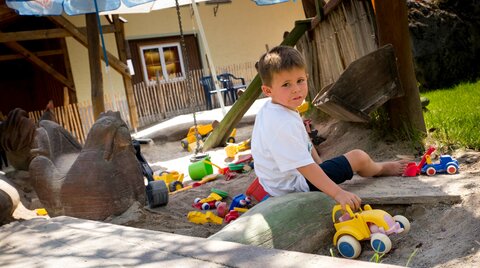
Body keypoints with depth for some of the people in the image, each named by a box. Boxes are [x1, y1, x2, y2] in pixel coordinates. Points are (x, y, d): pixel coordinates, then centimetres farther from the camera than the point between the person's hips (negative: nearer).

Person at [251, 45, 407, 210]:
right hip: (295, 186, -10)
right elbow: (305, 166, -35)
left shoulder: (269, 110, 0)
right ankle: (381, 169, 28)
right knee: (358, 157, -2)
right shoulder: (283, 125, -33)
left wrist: (319, 165, 15)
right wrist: (338, 193, -35)